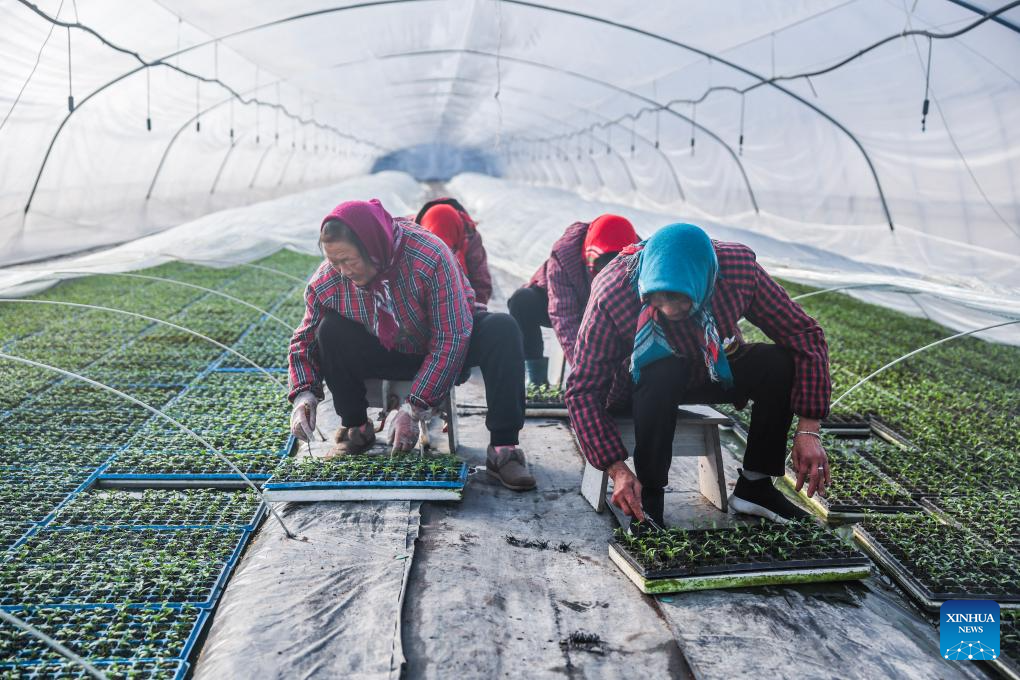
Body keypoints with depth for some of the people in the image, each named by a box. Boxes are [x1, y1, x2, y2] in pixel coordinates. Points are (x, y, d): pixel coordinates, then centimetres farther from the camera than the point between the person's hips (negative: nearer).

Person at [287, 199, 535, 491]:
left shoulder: (429, 257, -33)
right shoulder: (326, 282, -20)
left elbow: (451, 339, -33)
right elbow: (305, 340, -4)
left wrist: (413, 409, -34)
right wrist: (303, 395, -22)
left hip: (451, 341, -2)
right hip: (389, 355, 3)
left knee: (502, 329, -32)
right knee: (329, 331, -23)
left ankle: (503, 448, -31)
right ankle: (355, 429, -5)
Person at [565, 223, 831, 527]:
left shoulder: (739, 267, -29)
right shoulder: (611, 295, -34)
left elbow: (805, 334, -21)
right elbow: (582, 390, -30)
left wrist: (808, 431, -27)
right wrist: (618, 470, -38)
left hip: (714, 371, 3)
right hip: (642, 383, -3)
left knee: (779, 363, -24)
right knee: (662, 373, -37)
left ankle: (754, 486, -6)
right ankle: (648, 498, -20)